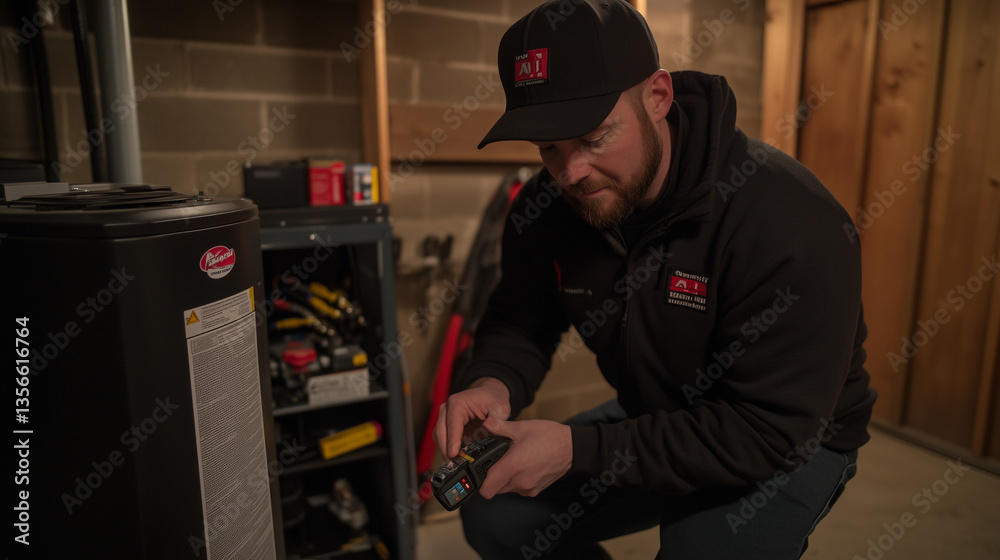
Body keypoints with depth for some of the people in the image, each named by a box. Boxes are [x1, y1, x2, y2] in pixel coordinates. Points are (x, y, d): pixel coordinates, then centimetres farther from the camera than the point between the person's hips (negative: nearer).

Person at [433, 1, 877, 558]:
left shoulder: (793, 225, -31)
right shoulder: (548, 205, -13)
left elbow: (769, 433, -29)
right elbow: (520, 322, -1)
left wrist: (578, 449, -33)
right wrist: (491, 384, -26)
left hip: (790, 444, -4)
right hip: (656, 420, 5)